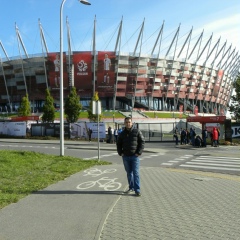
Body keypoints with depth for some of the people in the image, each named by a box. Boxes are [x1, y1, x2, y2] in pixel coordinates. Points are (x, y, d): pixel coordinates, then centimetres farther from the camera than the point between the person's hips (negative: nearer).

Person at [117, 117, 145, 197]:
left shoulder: (137, 131, -3)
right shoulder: (122, 134, 8)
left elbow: (142, 142, -4)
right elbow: (118, 144, 16)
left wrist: (139, 153, -11)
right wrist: (120, 153, 3)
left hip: (135, 156, -4)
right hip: (125, 157, 4)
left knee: (136, 173, -6)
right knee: (129, 173, 12)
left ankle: (137, 190, -1)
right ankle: (131, 188, 24)